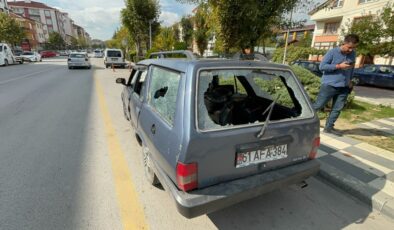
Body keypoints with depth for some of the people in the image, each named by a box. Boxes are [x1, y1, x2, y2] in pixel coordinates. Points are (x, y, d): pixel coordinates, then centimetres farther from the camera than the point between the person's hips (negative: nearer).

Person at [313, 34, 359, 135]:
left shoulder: (353, 54, 9)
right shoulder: (332, 52, -9)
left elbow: (351, 68, 22)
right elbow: (322, 66, -12)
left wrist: (349, 80, 15)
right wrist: (339, 66, -18)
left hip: (344, 87, 6)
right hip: (329, 85, -6)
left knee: (337, 108, 6)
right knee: (318, 106, -4)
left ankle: (329, 127, 16)